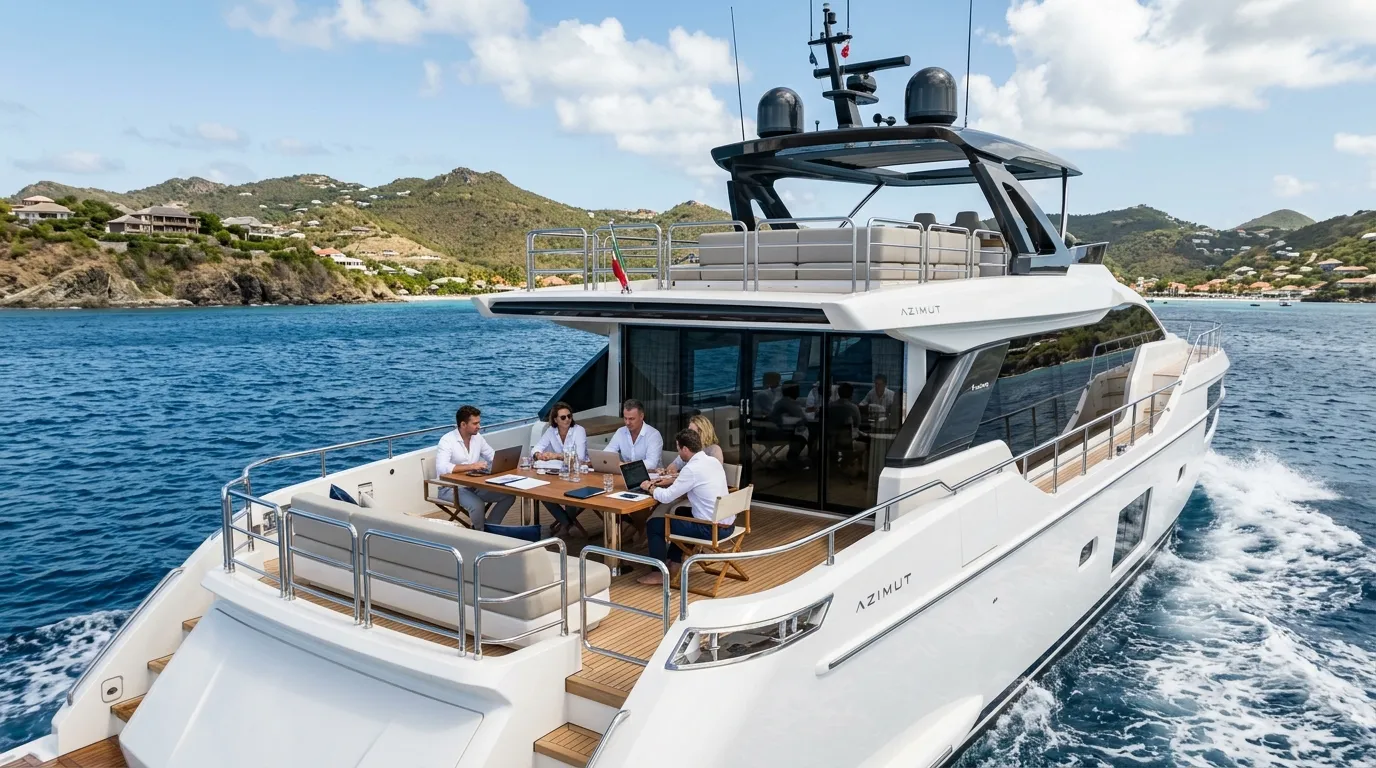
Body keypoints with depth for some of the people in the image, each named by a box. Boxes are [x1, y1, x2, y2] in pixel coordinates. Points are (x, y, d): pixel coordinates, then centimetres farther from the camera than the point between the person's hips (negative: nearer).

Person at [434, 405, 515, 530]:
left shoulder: (478, 437, 5)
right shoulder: (447, 440, -16)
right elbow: (441, 468, -30)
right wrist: (472, 466, -35)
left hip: (474, 485, 7)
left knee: (509, 495, -8)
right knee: (477, 504, -34)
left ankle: (488, 527, 2)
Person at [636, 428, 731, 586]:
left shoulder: (692, 468, -18)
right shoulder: (713, 461, 7)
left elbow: (666, 497, -13)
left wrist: (650, 487, 5)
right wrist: (673, 481, 17)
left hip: (712, 529, -9)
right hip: (728, 524, 9)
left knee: (654, 525, 5)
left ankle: (660, 573, 15)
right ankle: (673, 562, 37)